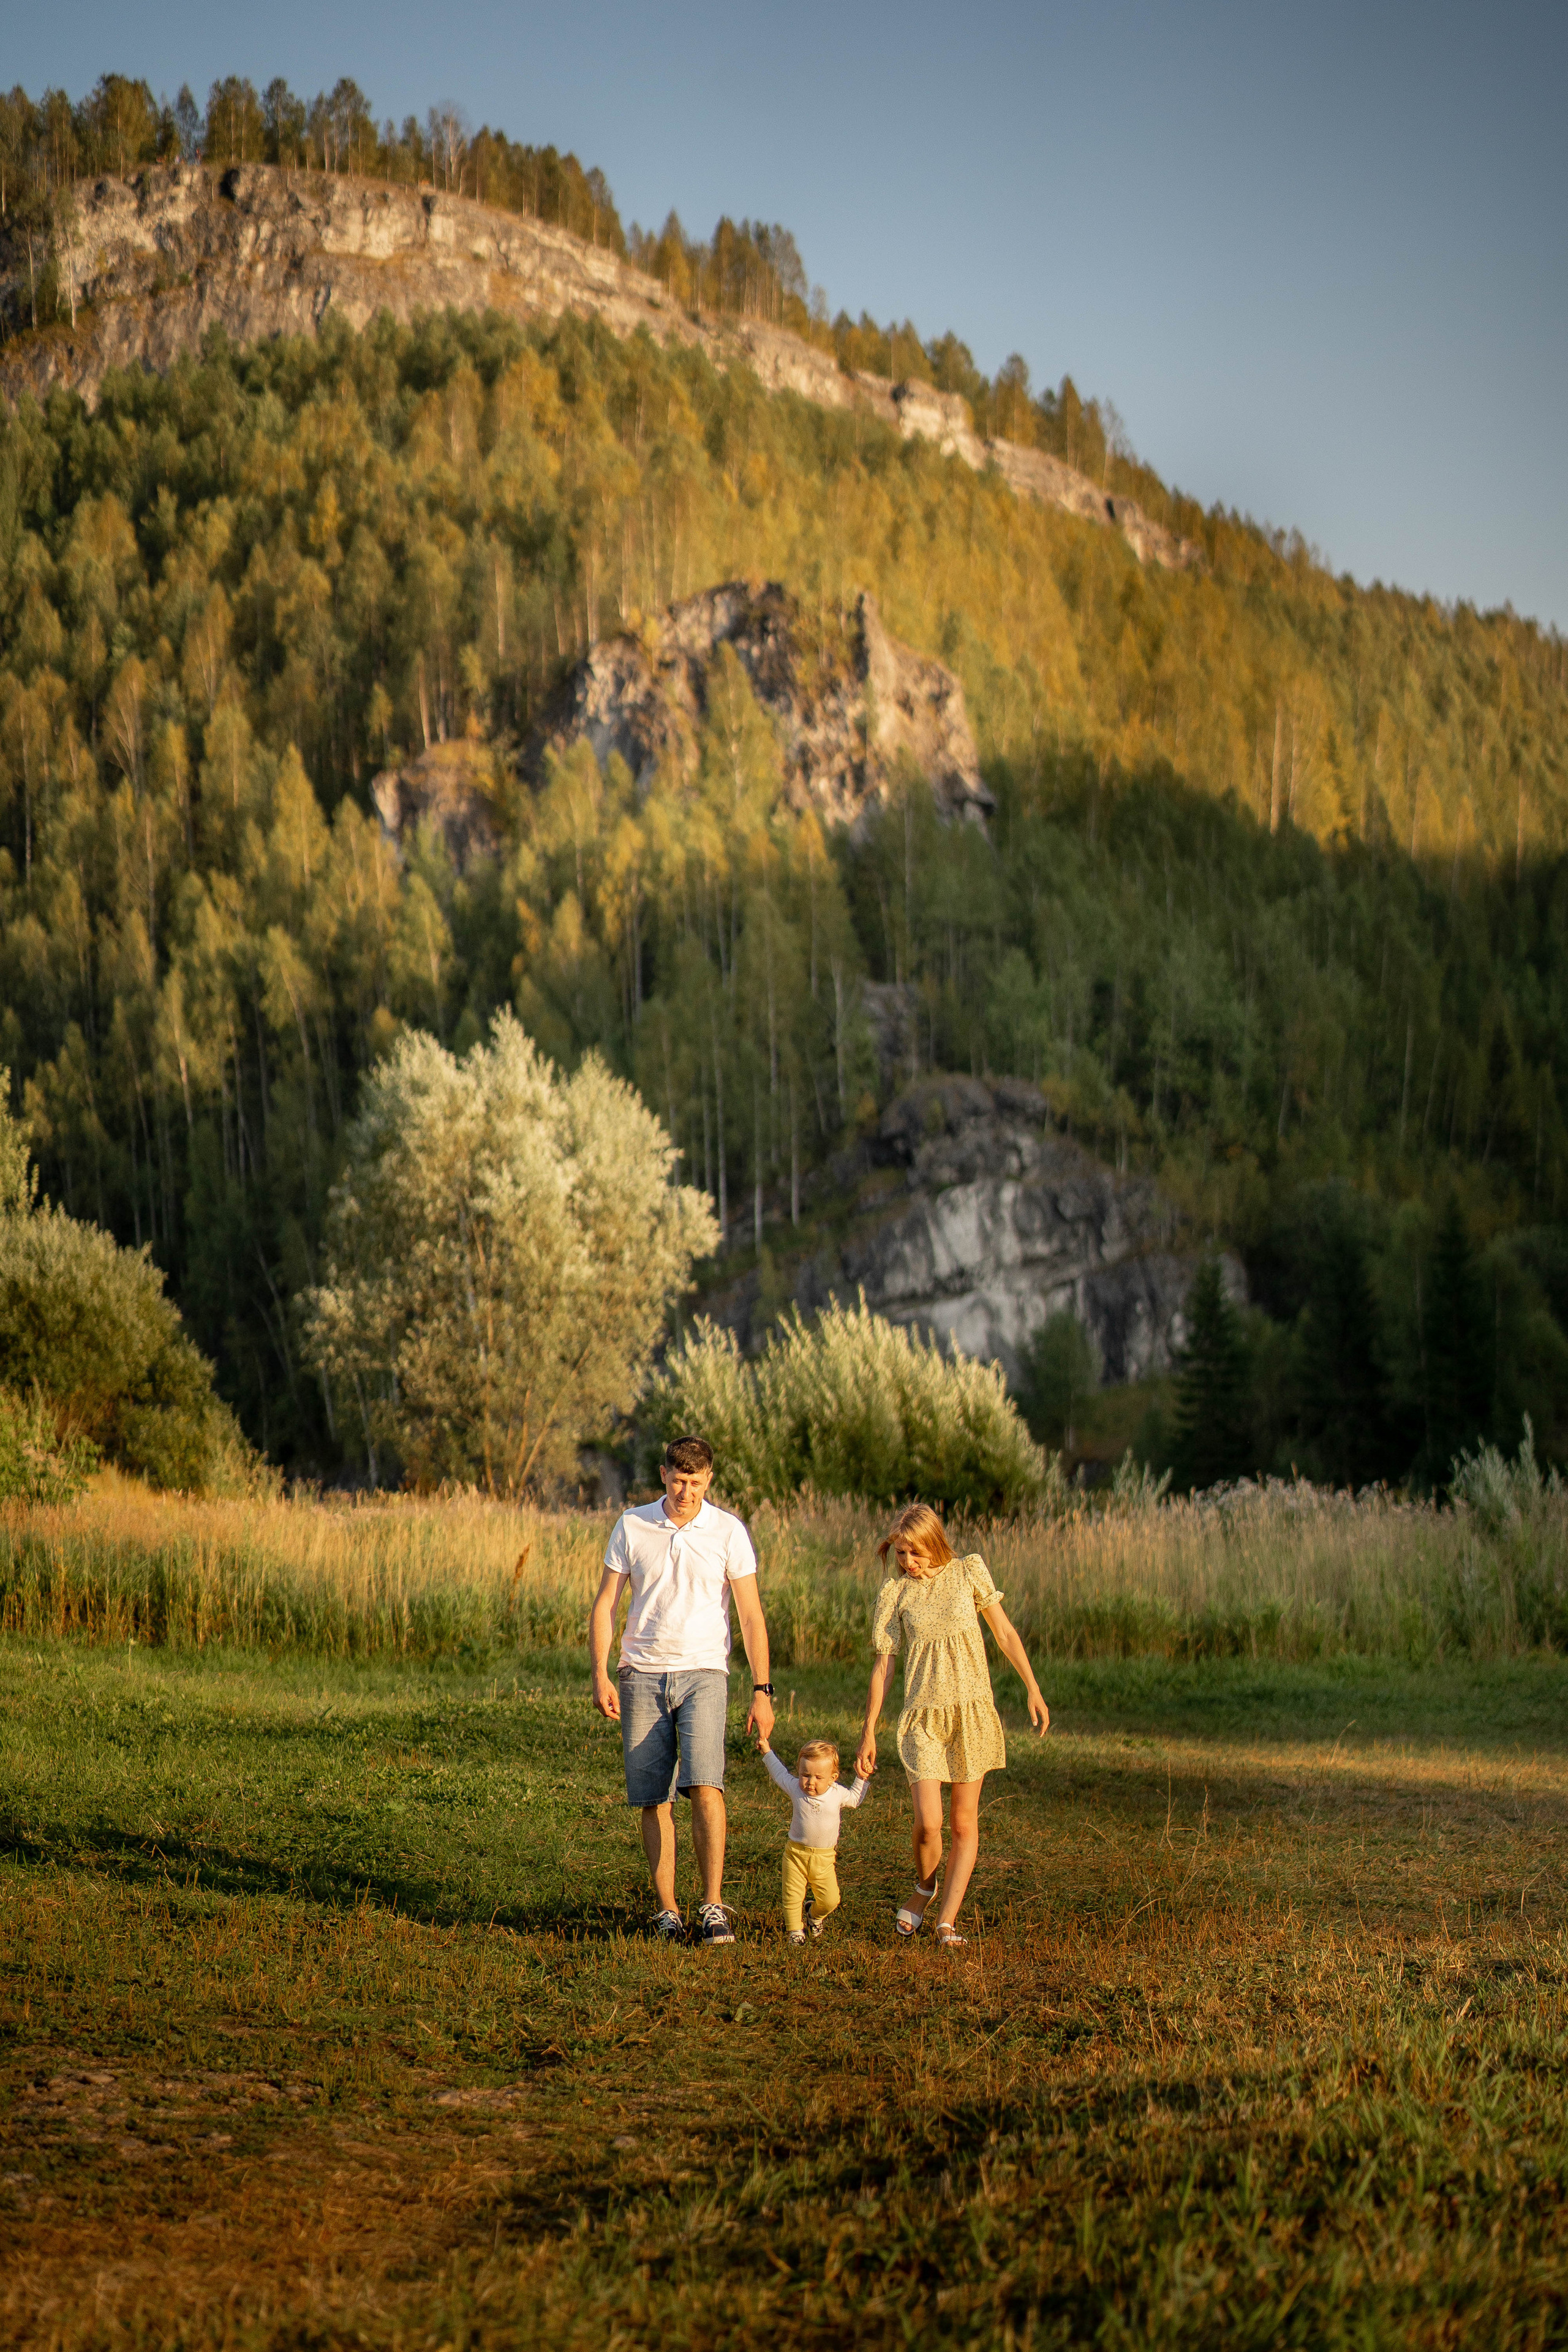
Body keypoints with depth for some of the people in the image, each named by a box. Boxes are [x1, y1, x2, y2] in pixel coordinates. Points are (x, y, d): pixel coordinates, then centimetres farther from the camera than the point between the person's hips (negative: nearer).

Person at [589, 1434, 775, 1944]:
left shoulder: (729, 1532, 0)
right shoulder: (631, 1527, 3)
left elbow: (751, 1615, 2)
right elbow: (605, 1604, 6)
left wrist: (762, 1690, -3)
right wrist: (600, 1676, -4)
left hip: (703, 1673, -2)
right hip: (643, 1675, 2)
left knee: (705, 1787, -18)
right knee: (653, 1800, 1)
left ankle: (713, 1907, -15)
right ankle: (666, 1912, 9)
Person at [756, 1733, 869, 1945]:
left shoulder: (838, 1794, -6)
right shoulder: (795, 1788, -7)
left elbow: (855, 1798, 18)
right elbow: (780, 1773, 15)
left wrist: (861, 1778, 6)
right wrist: (767, 1753, 21)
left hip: (824, 1858, 1)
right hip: (796, 1854, -1)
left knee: (830, 1900, 0)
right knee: (792, 1897, -2)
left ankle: (814, 1915, 31)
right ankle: (794, 1930, 19)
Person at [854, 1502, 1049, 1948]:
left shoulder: (969, 1573, 2)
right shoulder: (894, 1594, 2)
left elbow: (1005, 1634, 9)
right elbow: (883, 1665, 6)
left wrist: (1033, 1690, 4)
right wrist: (869, 1731, 5)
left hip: (971, 1710, 1)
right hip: (923, 1717, -1)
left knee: (964, 1823, 2)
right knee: (928, 1824, -12)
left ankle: (947, 1921, 7)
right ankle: (925, 1887, 19)